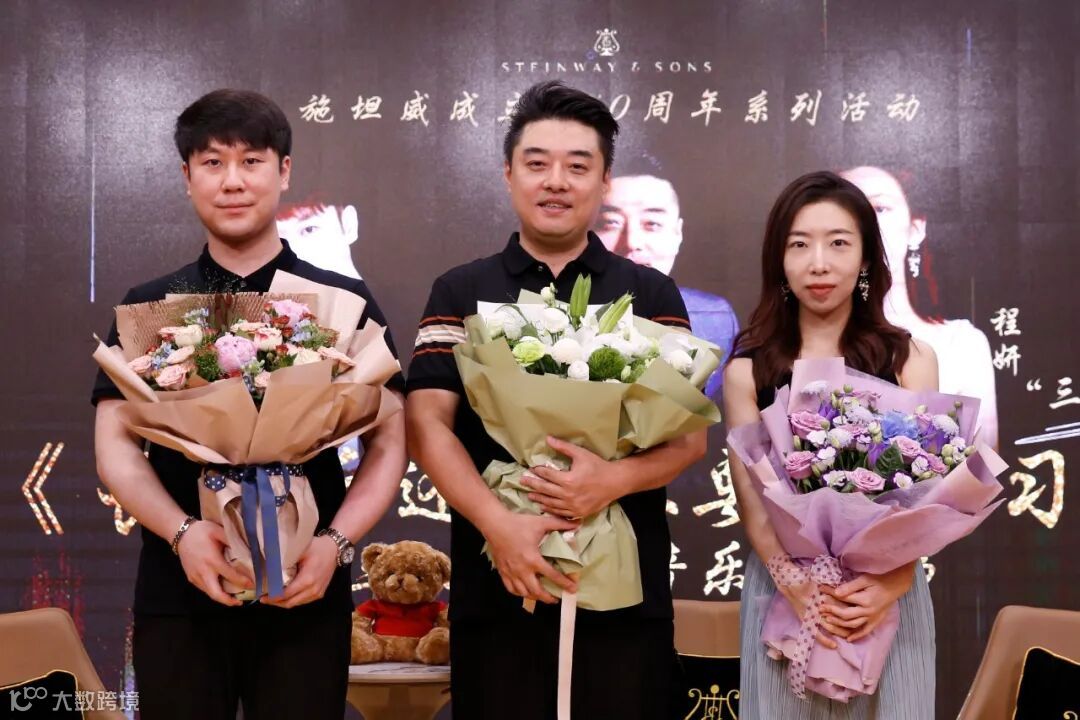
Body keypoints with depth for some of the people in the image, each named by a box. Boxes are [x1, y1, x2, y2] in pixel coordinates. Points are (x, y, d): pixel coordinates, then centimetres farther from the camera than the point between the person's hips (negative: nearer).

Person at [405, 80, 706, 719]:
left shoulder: (651, 296, 8)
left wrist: (614, 479, -18)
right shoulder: (462, 294, 8)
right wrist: (497, 522, -17)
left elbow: (690, 436, 2)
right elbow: (428, 425, -1)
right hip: (497, 588, 0)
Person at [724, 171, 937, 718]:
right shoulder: (747, 370, 0)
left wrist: (890, 585, -19)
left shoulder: (912, 361, 1)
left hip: (888, 593, 0)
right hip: (782, 591, 0)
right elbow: (752, 498, -3)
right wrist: (799, 587, -19)